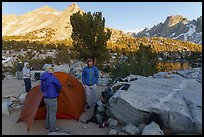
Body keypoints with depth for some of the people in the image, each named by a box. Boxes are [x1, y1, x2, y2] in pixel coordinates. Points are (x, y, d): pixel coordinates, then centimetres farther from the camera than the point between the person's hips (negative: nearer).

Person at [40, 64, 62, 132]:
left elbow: (42, 88, 15)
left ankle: (47, 125, 38)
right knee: (52, 113, 6)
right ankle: (52, 128, 20)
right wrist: (57, 91, 10)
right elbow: (59, 86, -11)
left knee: (49, 112, 23)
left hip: (46, 98, 9)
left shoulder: (42, 78, 5)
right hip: (52, 99, -9)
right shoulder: (52, 77, -22)